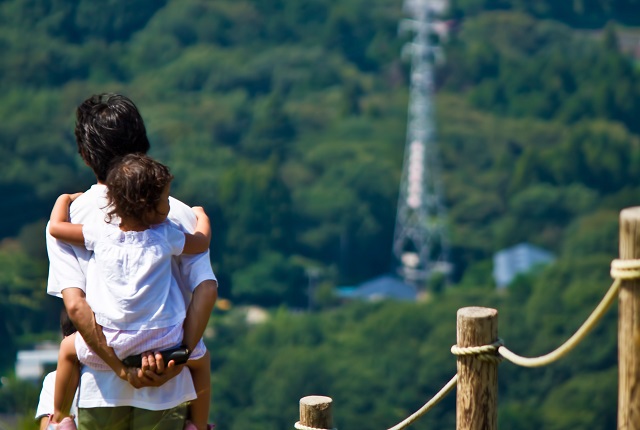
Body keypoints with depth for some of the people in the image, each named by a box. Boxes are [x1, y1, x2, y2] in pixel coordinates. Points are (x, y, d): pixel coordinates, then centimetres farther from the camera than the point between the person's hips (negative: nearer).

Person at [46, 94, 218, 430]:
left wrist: (122, 370, -11)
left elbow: (74, 304, -11)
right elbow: (206, 289, -9)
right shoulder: (177, 214, 2)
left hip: (100, 387, 0)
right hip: (167, 389, 0)